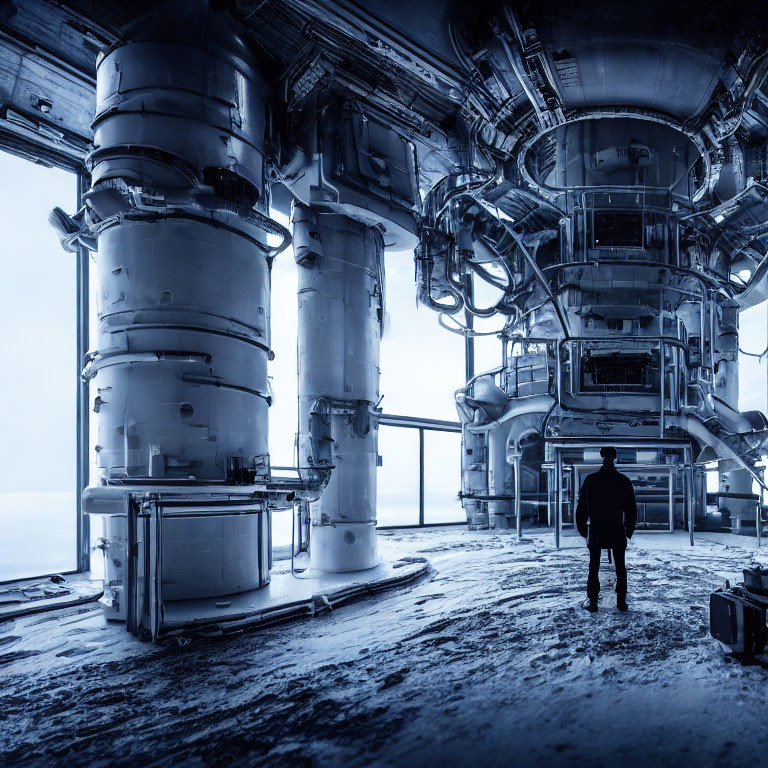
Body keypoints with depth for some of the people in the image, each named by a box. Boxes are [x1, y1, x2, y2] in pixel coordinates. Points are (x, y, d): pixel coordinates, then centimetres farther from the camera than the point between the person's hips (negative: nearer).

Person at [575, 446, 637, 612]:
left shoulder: (590, 480, -6)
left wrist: (582, 529, 7)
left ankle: (592, 601, 8)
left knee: (594, 567, 7)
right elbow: (632, 509, 4)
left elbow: (582, 507, -3)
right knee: (620, 567, 11)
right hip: (618, 532, 1)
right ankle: (621, 601, 13)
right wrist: (629, 530, 14)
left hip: (596, 531, -1)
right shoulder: (624, 481, -1)